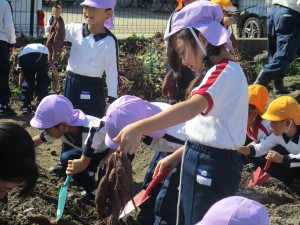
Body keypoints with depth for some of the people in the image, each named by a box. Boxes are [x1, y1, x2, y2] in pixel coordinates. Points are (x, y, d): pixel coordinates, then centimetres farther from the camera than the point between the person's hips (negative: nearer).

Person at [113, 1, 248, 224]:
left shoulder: (225, 72, -19)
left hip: (213, 165, -11)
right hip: (201, 160, 11)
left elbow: (192, 107, -36)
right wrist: (178, 155, 12)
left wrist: (139, 128, -46)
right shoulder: (221, 71, 18)